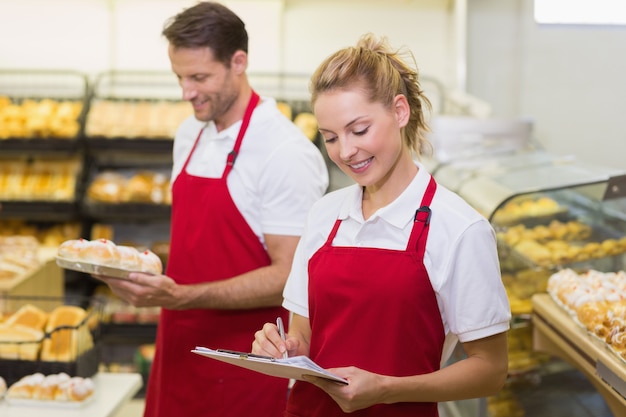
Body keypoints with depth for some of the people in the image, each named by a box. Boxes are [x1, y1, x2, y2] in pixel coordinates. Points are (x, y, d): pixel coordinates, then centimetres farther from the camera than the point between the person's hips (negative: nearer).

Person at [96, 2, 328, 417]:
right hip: (179, 348, 7)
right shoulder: (189, 136, 8)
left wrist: (181, 297, -26)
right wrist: (134, 270, 5)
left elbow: (288, 277, -20)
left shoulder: (287, 152, -17)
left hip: (244, 366, -7)